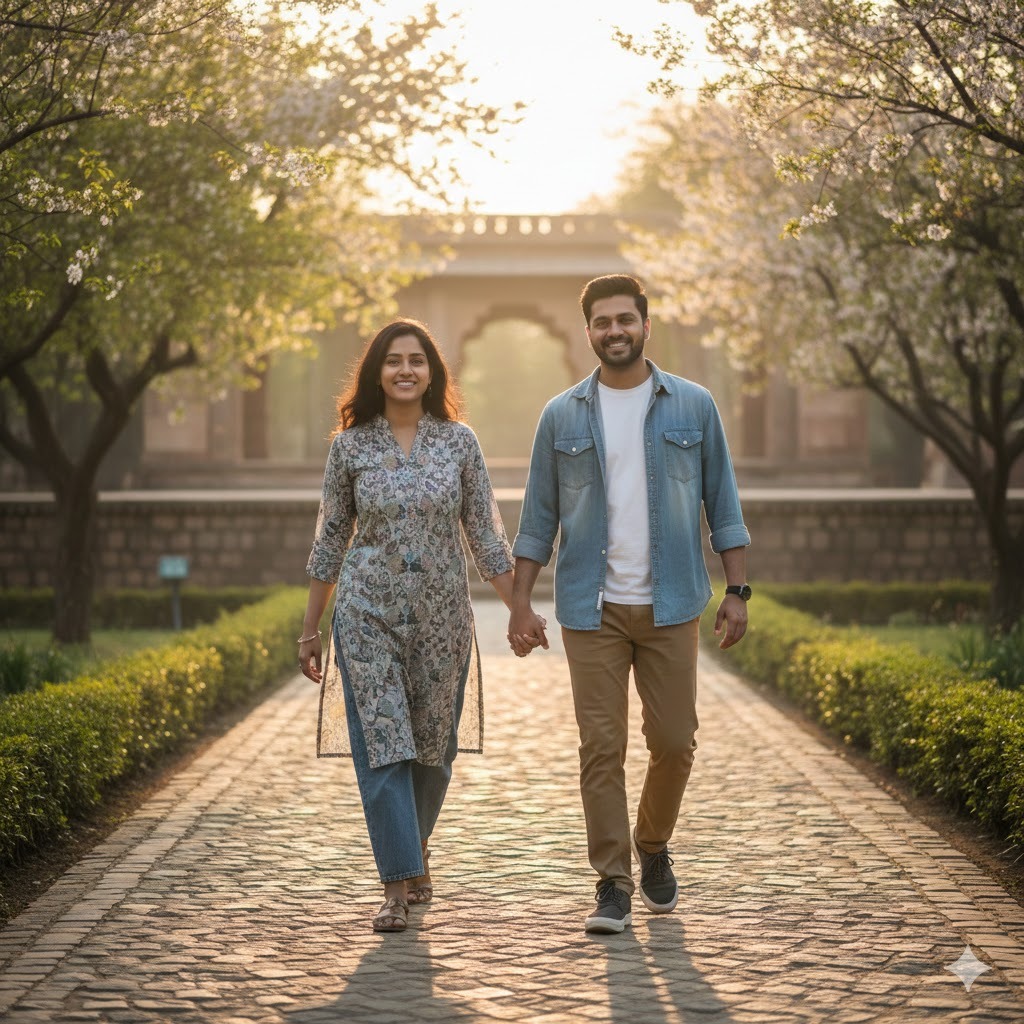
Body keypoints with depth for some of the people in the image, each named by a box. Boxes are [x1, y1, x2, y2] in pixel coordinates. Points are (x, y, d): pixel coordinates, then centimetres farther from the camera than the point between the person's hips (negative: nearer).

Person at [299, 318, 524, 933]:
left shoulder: (459, 442, 1)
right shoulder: (351, 446, 0)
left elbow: (486, 535, 4)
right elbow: (330, 541, 7)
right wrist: (310, 629, 8)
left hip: (442, 616, 1)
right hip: (368, 612, -1)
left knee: (433, 746, 10)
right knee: (381, 744, -7)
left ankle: (413, 851, 35)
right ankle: (398, 886, -6)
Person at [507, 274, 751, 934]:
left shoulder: (693, 407, 5)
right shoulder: (562, 416, 6)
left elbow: (723, 504, 7)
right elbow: (539, 518, 8)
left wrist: (737, 591, 0)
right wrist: (521, 603, 2)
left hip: (670, 605, 0)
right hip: (592, 608, 0)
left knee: (674, 741, 2)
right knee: (601, 747, -2)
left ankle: (653, 847, 29)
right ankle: (613, 885, 5)